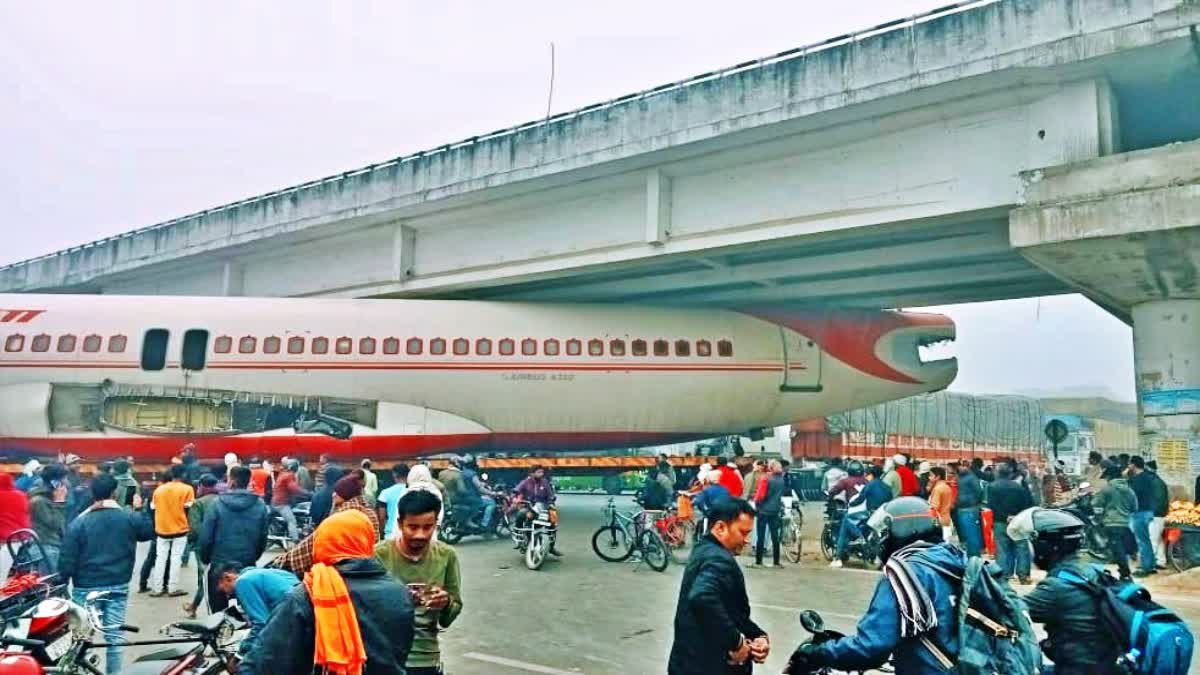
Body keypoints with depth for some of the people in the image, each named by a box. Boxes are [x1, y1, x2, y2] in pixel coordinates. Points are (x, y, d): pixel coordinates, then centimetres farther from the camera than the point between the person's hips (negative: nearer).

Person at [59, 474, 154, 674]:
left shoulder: (79, 522, -9)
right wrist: (139, 509, 26)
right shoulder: (129, 518, -4)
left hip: (87, 588, -2)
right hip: (118, 586, 2)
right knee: (114, 636, 8)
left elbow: (67, 559, -8)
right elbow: (149, 532, 16)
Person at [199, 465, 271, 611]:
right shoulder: (260, 506, -5)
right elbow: (263, 539, 1)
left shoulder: (216, 504, -10)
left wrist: (205, 559, 8)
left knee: (219, 613, 12)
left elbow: (205, 537, -10)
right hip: (248, 568, 2)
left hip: (219, 568, -2)